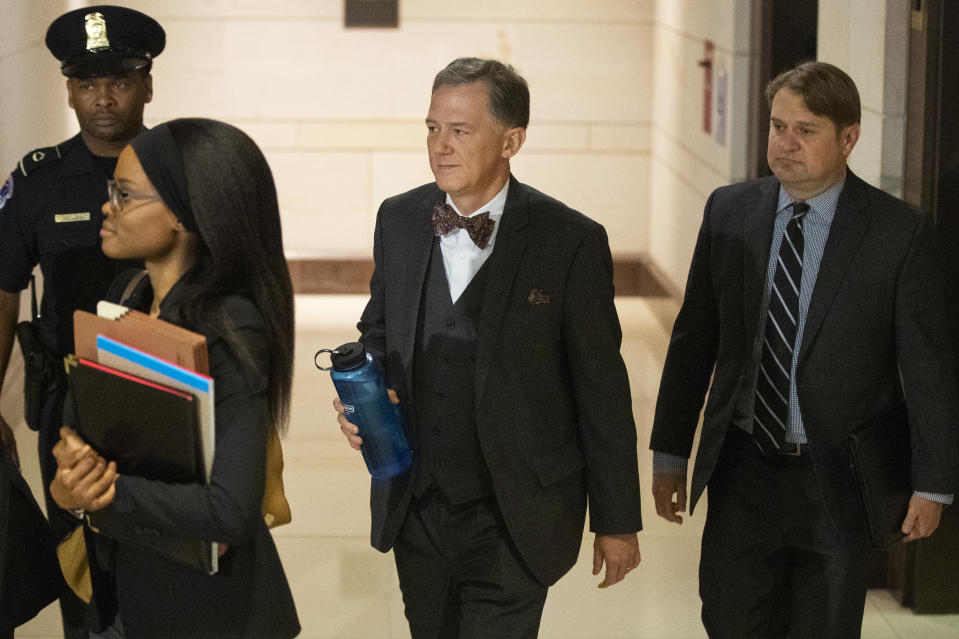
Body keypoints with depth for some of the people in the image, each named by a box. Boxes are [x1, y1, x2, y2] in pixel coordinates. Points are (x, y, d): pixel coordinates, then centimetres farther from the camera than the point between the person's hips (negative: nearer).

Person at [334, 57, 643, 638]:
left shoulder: (571, 241, -12)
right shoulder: (398, 220, 2)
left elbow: (602, 390, -7)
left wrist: (617, 522, -3)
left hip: (511, 523, -5)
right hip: (415, 509, 5)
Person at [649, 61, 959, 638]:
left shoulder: (900, 232, -9)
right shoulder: (729, 212, 3)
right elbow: (694, 338, 8)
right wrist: (670, 454, 8)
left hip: (839, 483, -3)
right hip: (743, 471, 3)